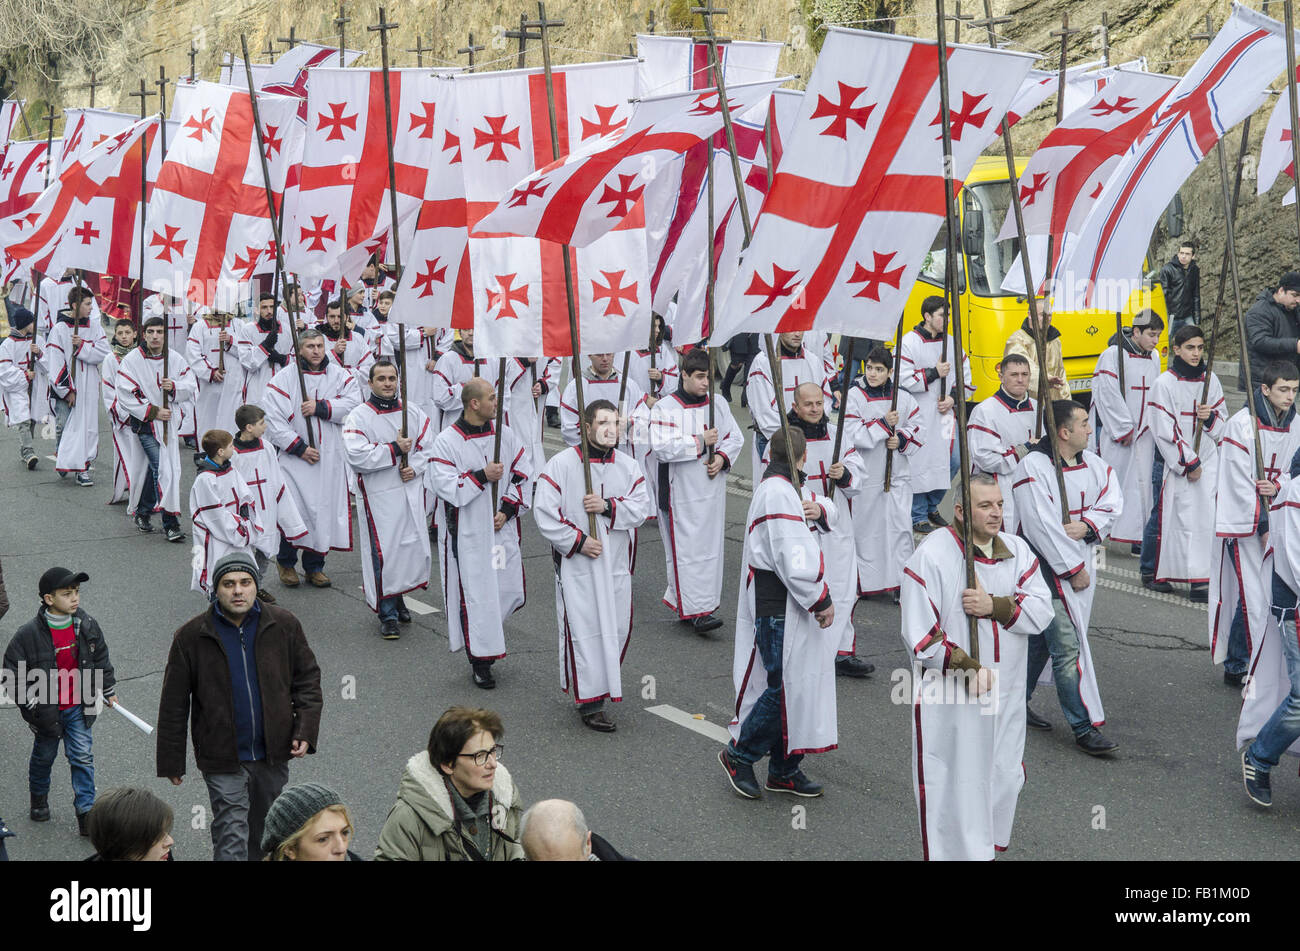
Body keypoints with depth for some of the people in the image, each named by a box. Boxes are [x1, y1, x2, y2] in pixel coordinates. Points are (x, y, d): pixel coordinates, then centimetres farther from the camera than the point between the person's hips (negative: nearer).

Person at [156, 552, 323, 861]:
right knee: (231, 838, -7)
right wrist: (171, 763, 0)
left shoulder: (284, 625, -3)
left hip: (273, 754, 3)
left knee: (265, 834, 20)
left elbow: (307, 678, 6)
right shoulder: (190, 637, -8)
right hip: (223, 758, -3)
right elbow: (174, 705, -1)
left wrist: (305, 731, -6)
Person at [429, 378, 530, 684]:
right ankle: (480, 662, 9)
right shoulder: (446, 442, -9)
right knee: (475, 596, -2)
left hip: (501, 530, 5)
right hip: (467, 534, -5)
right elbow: (444, 486, -15)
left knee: (507, 590, 8)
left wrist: (507, 509, -2)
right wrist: (482, 476, -19)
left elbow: (521, 475, 9)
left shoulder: (504, 435, 5)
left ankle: (490, 641, 34)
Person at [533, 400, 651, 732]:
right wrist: (578, 541, -12)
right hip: (576, 565, -4)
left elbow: (640, 508, -2)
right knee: (584, 629, -5)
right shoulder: (561, 464, -8)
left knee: (618, 626, 10)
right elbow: (544, 512, -9)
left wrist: (608, 506, -18)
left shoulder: (628, 466, 5)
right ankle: (590, 702, 2)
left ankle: (605, 679, 35)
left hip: (616, 565, 4)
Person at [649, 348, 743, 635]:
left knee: (710, 545, 8)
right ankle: (694, 610, -5)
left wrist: (722, 456, -5)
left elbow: (735, 437, 15)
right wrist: (699, 441, -18)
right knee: (685, 549, -7)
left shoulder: (718, 403, 7)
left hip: (712, 490, 6)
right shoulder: (665, 409, -8)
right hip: (680, 492, -5)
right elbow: (661, 447, -18)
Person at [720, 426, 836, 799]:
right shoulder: (779, 492, -19)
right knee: (785, 686, -6)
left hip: (791, 605, 10)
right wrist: (821, 600, -13)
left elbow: (827, 506, 25)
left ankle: (784, 769, 22)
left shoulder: (780, 487, 13)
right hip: (779, 609, -10)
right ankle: (740, 755, 10)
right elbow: (794, 560, -22)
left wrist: (818, 510, 0)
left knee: (799, 683, 13)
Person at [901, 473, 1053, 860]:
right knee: (954, 788, 1)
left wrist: (995, 606, -20)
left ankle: (993, 847, 36)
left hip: (1005, 696, 6)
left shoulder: (1016, 550, 3)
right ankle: (956, 852, 15)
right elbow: (919, 635, -14)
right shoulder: (932, 556, -14)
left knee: (1004, 781, 17)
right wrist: (968, 668, -17)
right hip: (950, 701, -6)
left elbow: (1041, 611, -5)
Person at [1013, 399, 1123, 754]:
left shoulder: (1093, 464, 7)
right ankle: (1084, 728, -2)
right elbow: (1041, 526, -20)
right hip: (1049, 566, -7)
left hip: (1082, 563, 8)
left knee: (1040, 639, 17)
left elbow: (1113, 501, 6)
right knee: (1067, 647, -7)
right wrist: (1073, 569, -17)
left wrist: (1088, 525, -14)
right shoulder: (1032, 468, -17)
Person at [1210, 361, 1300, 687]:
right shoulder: (1242, 424, -13)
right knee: (1252, 599, -9)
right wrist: (1262, 527, -12)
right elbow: (1240, 483, -13)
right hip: (1243, 522, -5)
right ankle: (1236, 668, 7)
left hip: (1274, 521, 6)